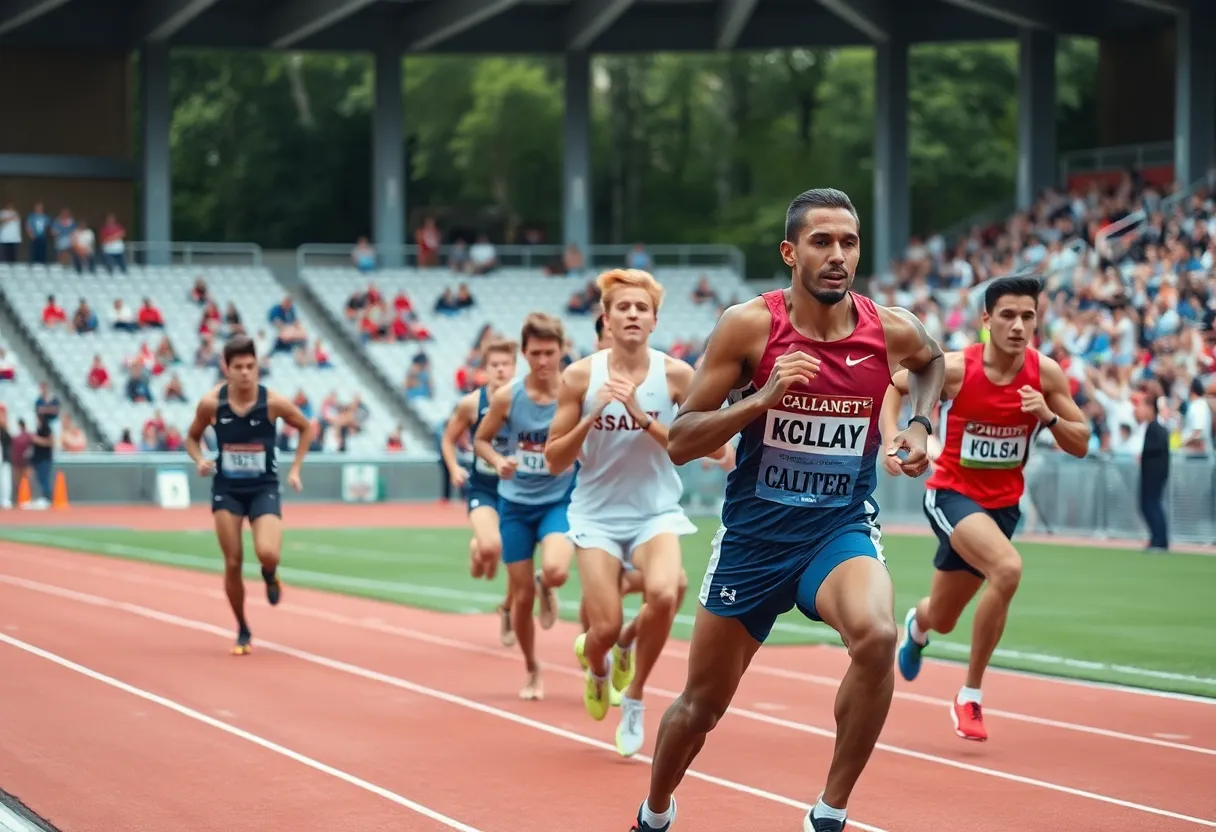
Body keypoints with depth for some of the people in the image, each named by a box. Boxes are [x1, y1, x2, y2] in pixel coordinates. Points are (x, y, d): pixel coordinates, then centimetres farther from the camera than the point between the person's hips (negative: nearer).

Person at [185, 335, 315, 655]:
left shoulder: (273, 402, -13)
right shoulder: (211, 403, -11)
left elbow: (307, 428, 4)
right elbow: (192, 438, 7)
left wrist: (295, 468, -2)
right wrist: (200, 460, -13)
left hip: (264, 488, -1)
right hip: (226, 489, 1)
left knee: (267, 554, -23)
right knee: (233, 563, -1)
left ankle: (270, 575, 17)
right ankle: (243, 632, 19)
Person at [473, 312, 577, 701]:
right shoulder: (507, 396, -8)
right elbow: (481, 440, 5)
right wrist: (498, 461, -16)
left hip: (560, 500, -2)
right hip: (516, 502, 2)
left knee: (555, 571, -29)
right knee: (522, 595, 4)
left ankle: (546, 588, 11)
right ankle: (532, 672, 26)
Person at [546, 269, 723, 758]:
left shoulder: (675, 375, -7)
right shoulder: (581, 377, -6)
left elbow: (713, 446, -9)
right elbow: (555, 460, -2)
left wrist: (646, 420, -19)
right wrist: (592, 417, -20)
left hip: (656, 512, 0)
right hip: (598, 514, 0)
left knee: (664, 594, -30)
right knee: (606, 628, -11)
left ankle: (634, 696, -2)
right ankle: (595, 662, 32)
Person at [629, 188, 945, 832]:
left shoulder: (892, 331, -7)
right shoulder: (749, 325, -13)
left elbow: (932, 361, 21)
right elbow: (679, 444, -12)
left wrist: (919, 426, 4)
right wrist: (763, 397, -25)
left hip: (842, 528, 0)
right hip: (754, 534, 0)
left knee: (876, 637, -33)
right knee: (701, 704, 12)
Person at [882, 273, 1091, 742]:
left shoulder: (1045, 373, -9)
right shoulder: (954, 368, -16)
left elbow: (1080, 445, -3)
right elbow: (891, 384, 1)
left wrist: (1048, 416, -22)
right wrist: (891, 437, -14)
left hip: (1002, 504, 4)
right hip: (951, 493, -4)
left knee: (942, 620, 9)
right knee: (1008, 568, -30)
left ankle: (918, 624, 48)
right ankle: (970, 694, -9)